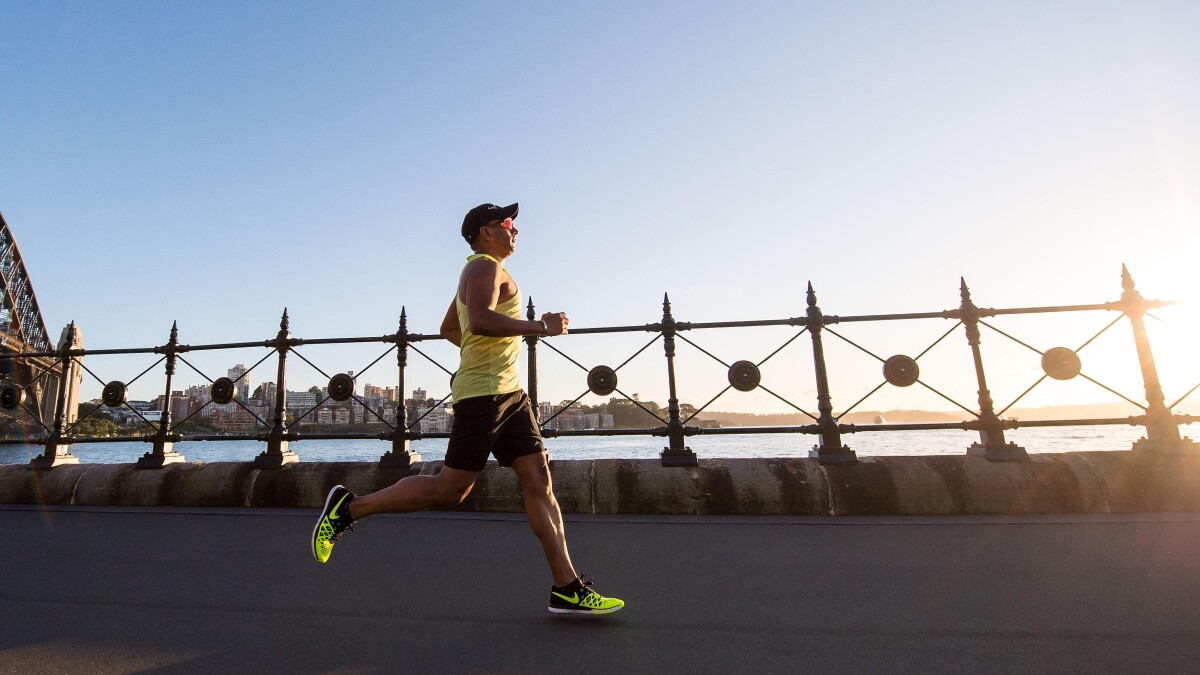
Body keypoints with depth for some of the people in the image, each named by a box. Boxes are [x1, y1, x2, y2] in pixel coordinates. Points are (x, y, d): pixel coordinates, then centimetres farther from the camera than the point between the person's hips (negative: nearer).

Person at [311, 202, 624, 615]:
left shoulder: (482, 272, 26)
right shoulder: (485, 266, -5)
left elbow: (448, 329, 34)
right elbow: (480, 320, -25)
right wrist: (540, 326, -19)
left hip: (508, 394, 10)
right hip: (484, 393, -10)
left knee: (539, 481, 2)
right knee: (449, 491, -4)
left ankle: (566, 588, 4)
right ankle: (350, 507, 14)